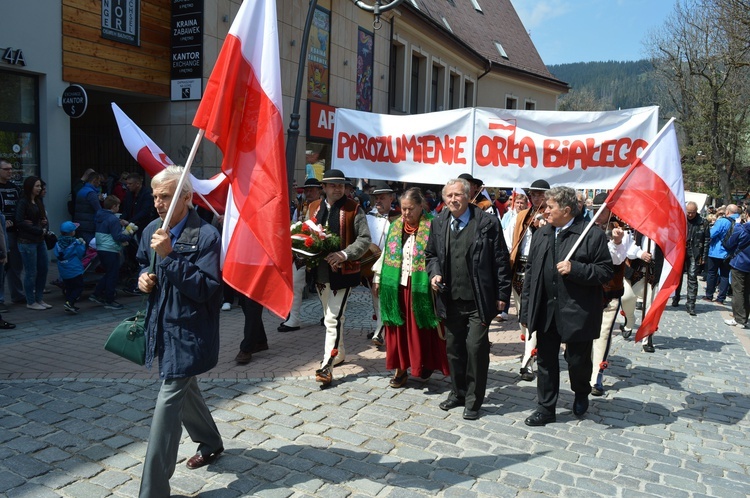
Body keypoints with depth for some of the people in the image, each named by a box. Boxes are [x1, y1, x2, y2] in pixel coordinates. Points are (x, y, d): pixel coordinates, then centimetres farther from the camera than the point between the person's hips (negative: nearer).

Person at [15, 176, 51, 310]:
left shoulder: (39, 202, 13)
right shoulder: (23, 203, -9)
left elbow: (44, 219, 17)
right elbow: (19, 222, -15)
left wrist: (45, 227, -5)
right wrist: (38, 230, -14)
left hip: (40, 241, 7)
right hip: (27, 242, -7)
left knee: (43, 269, 10)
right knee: (31, 272, -1)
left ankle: (39, 299, 21)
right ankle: (31, 302, 12)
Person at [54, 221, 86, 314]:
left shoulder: (58, 243, 1)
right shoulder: (76, 243, -12)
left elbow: (57, 255, 8)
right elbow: (81, 254, -6)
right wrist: (83, 244, 8)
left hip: (63, 272, 6)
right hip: (75, 270, -6)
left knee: (68, 287, 16)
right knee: (79, 287, 1)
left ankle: (70, 305, 15)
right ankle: (70, 303, -17)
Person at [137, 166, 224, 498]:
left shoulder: (206, 236, -18)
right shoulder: (151, 230, 4)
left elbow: (206, 288, -24)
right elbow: (143, 265, 22)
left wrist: (169, 255, -29)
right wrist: (143, 278, -2)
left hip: (189, 332, -8)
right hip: (161, 328, 8)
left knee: (168, 402, -7)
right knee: (183, 390, 23)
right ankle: (210, 443, 48)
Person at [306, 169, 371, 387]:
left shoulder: (353, 209, -5)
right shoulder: (313, 208, 8)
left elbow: (365, 238, -10)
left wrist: (344, 254, -22)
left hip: (342, 271, -5)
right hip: (320, 270, 6)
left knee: (333, 319, -10)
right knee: (331, 316, 19)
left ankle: (327, 367, -6)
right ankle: (340, 353, 37)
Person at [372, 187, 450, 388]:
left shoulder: (431, 228, -8)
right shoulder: (394, 227, 9)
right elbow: (385, 254, 14)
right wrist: (377, 278, 14)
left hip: (420, 287, -4)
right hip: (396, 287, 4)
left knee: (420, 330, 4)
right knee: (398, 330, 8)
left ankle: (426, 363, 25)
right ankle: (400, 369, 19)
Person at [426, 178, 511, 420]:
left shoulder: (487, 222, -8)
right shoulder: (439, 222, 5)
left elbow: (501, 261, -6)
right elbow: (431, 254, 18)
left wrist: (502, 295, -7)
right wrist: (434, 274, -1)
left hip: (479, 301, -4)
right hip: (451, 300, 5)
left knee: (476, 348, -3)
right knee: (454, 348, 14)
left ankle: (473, 400, 14)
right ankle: (458, 393, 32)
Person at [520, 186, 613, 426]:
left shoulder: (593, 235, -8)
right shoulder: (541, 234, 9)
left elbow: (606, 271, -9)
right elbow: (530, 272, 9)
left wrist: (575, 269, -23)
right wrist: (526, 309, 6)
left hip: (577, 313, -5)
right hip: (545, 312, 5)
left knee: (577, 360, 8)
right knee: (545, 361, 11)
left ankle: (581, 393, 40)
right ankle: (545, 409, 26)